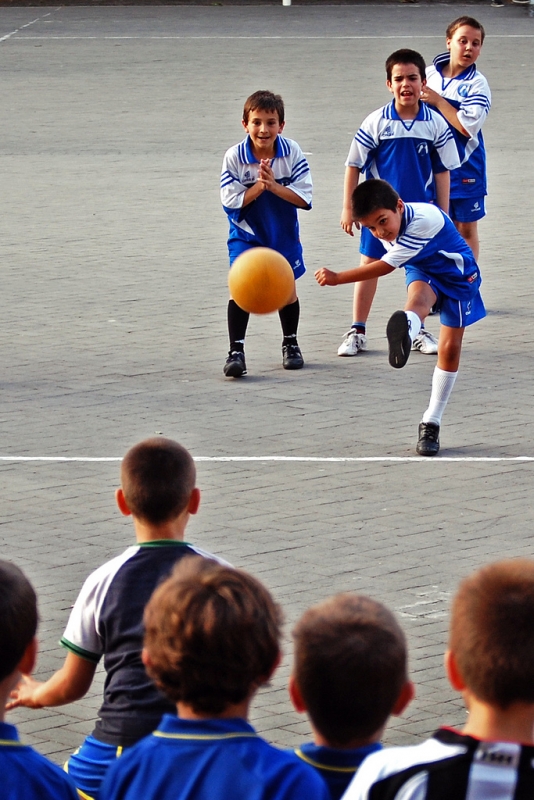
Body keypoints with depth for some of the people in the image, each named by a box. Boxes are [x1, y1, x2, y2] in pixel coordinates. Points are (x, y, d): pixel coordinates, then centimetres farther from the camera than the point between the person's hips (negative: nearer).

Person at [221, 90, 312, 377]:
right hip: (246, 234, -2)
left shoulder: (291, 152, -14)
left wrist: (274, 186, -29)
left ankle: (290, 344, 35)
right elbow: (232, 202, -16)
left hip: (283, 234, 2)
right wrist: (258, 186, -28)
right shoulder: (234, 157, -17)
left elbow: (303, 197, -16)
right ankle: (236, 351, -14)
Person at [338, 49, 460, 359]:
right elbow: (354, 166, -2)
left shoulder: (435, 123, -5)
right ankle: (358, 332, 12)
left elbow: (442, 171, 2)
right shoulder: (376, 123, -10)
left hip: (421, 210, 2)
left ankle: (418, 331, 24)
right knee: (369, 266, 3)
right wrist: (349, 208, -2)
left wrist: (443, 215, 3)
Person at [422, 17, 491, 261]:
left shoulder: (477, 84, -12)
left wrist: (437, 101, -20)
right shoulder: (430, 74, 1)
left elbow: (467, 126, -23)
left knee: (466, 229, 6)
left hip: (464, 167, -4)